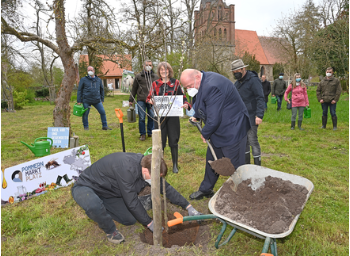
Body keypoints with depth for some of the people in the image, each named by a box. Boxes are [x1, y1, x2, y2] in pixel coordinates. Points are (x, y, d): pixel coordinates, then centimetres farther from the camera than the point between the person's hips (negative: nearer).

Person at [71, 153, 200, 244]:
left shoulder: (147, 166, -12)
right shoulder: (127, 168, -38)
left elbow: (166, 188, -3)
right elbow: (131, 201, -30)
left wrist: (188, 206, -4)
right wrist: (149, 223, -18)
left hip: (107, 191, 7)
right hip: (85, 187, -7)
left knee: (130, 220, 1)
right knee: (94, 206, -40)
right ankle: (110, 231, -9)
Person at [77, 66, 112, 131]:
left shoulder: (99, 80, 11)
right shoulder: (83, 79, 3)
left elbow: (101, 89, 19)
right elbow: (79, 90, 4)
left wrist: (102, 99, 15)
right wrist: (79, 101, -1)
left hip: (97, 101, 2)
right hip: (86, 101, -2)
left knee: (103, 112, -3)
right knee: (85, 114, 4)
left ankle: (105, 126, 9)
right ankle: (86, 127, 21)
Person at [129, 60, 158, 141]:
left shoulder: (155, 77, 9)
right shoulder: (138, 76, 6)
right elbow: (134, 89, 10)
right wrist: (131, 100, 8)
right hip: (141, 100, -1)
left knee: (152, 117, 5)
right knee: (142, 118, 1)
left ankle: (150, 132, 22)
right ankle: (142, 134, 13)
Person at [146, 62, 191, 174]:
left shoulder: (175, 82, 5)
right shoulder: (155, 84, 8)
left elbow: (182, 96, 5)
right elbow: (149, 98, 11)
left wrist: (186, 104, -15)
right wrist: (150, 101, -13)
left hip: (173, 115, -1)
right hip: (160, 115, 1)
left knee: (173, 140, 4)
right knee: (160, 140, 4)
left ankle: (175, 165, 17)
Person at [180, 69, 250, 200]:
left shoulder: (212, 86, -29)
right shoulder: (203, 82, 3)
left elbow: (214, 119, -27)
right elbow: (201, 104, 22)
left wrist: (205, 134, -12)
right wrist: (196, 116, 10)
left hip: (232, 130, -10)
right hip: (219, 130, 10)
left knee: (235, 167, 4)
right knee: (211, 160, 19)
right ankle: (206, 190, 37)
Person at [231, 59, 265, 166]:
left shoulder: (253, 80, -11)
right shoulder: (237, 82, 15)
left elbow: (260, 98, -18)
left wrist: (259, 115, -25)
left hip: (251, 117, -8)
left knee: (252, 140, -6)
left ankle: (257, 164, 6)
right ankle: (246, 162, 26)